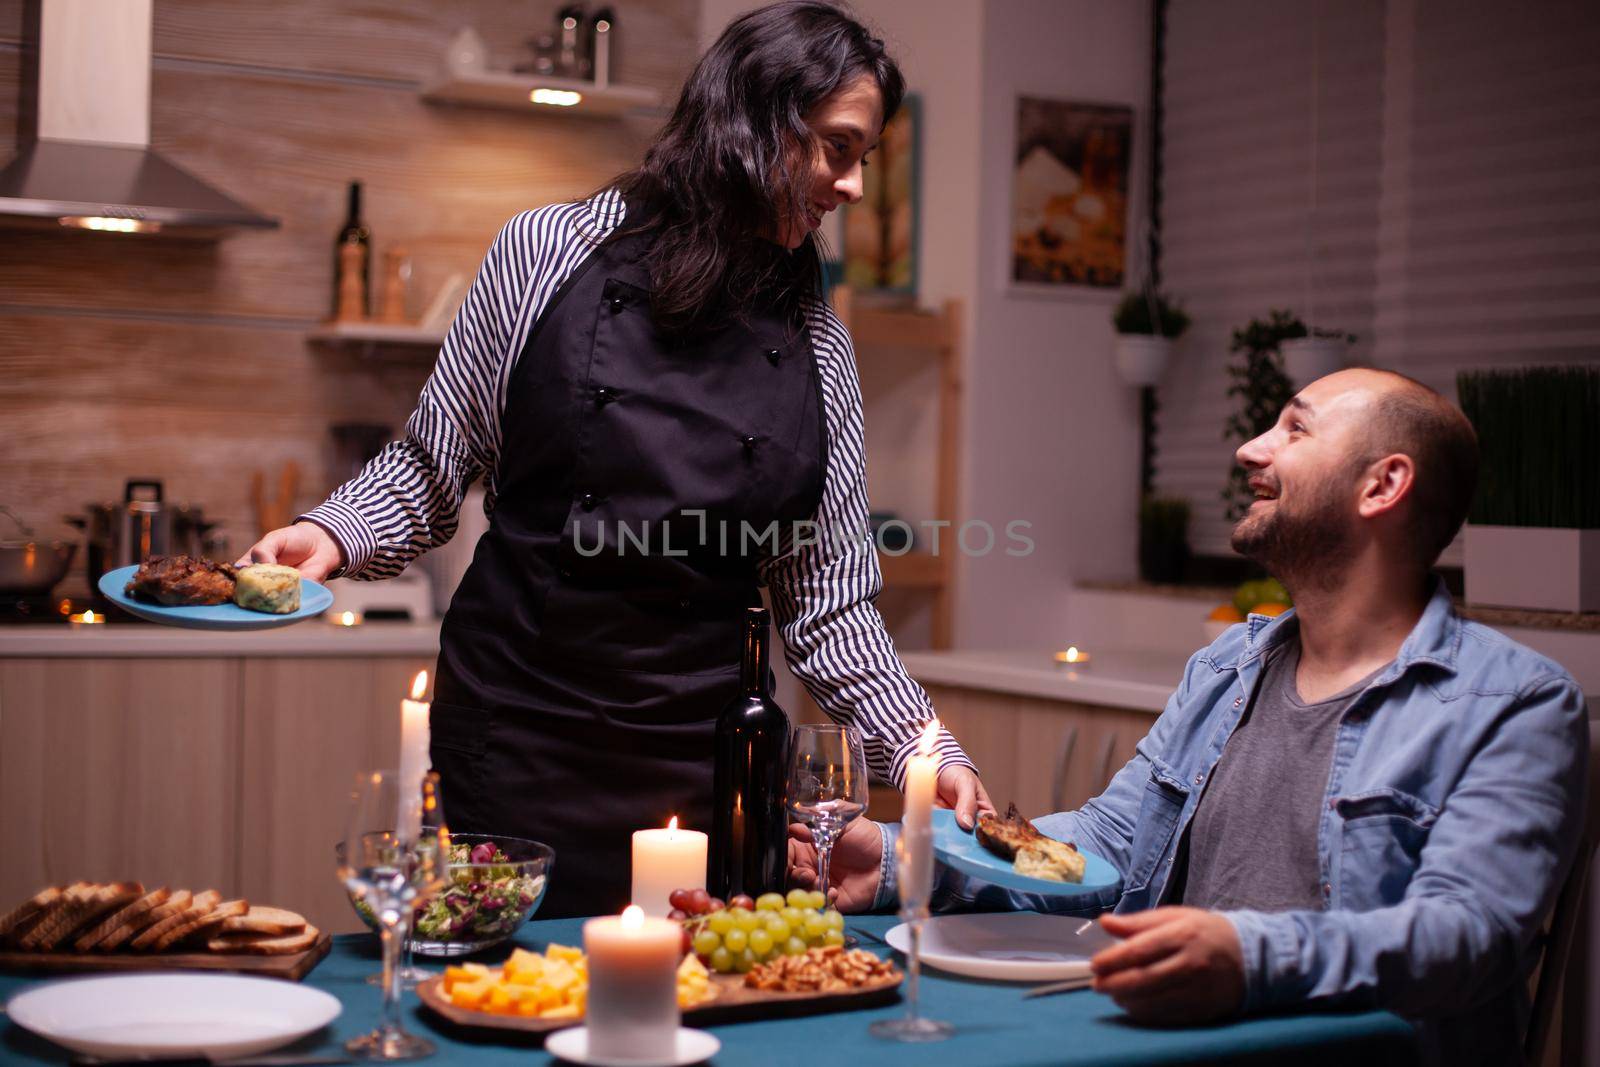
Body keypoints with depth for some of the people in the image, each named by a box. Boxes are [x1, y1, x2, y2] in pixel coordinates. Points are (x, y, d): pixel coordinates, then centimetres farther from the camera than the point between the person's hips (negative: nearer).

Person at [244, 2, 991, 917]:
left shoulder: (820, 350, 6)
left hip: (700, 755, 2)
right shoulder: (548, 254, -1)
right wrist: (336, 535, -10)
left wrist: (920, 747, -3)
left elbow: (829, 600, 8)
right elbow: (431, 471, 7)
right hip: (517, 730, -2)